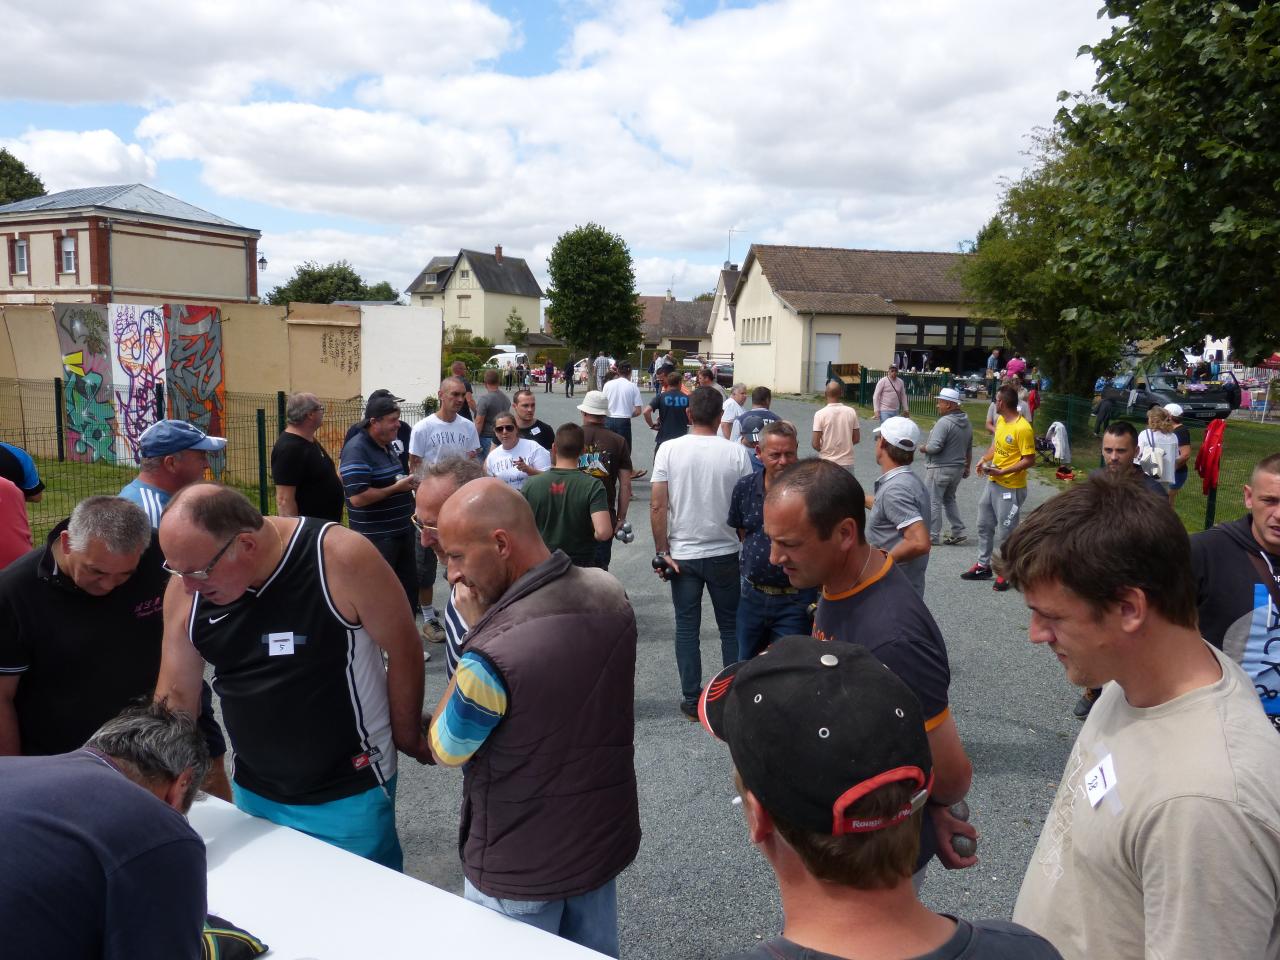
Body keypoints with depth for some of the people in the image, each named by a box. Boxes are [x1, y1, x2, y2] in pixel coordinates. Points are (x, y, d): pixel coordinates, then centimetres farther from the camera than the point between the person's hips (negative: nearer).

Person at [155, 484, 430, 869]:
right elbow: (174, 694, 1)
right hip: (252, 794, 4)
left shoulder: (340, 558, -23)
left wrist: (407, 737, -2)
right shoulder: (186, 585, -9)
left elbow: (403, 649, -12)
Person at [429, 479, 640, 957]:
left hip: (523, 867, -6)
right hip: (605, 838, 6)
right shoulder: (610, 592, -11)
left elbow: (445, 751, -13)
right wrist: (483, 628, 3)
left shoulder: (493, 653, -33)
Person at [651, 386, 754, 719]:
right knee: (731, 626, 16)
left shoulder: (669, 449, -9)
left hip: (682, 554, 0)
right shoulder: (736, 453, -9)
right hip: (725, 553, 0)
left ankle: (691, 700, 18)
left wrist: (662, 551, -4)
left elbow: (657, 506, -11)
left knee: (687, 628, 12)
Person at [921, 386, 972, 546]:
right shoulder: (966, 423, 8)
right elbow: (969, 449, 15)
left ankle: (933, 536, 6)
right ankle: (958, 531, 18)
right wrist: (967, 467, 24)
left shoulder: (944, 422, -20)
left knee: (933, 502, 1)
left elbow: (934, 447, -26)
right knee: (949, 499, 22)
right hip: (958, 468, 9)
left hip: (940, 468, -9)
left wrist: (923, 448, -6)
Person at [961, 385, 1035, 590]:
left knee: (1004, 532, 1)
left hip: (1011, 488, -9)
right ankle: (983, 565, 32)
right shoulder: (1000, 420, 3)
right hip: (992, 482, 9)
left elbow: (1029, 460, -20)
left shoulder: (1022, 428, -23)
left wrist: (1003, 471, -25)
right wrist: (984, 459, -1)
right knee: (984, 525, 18)